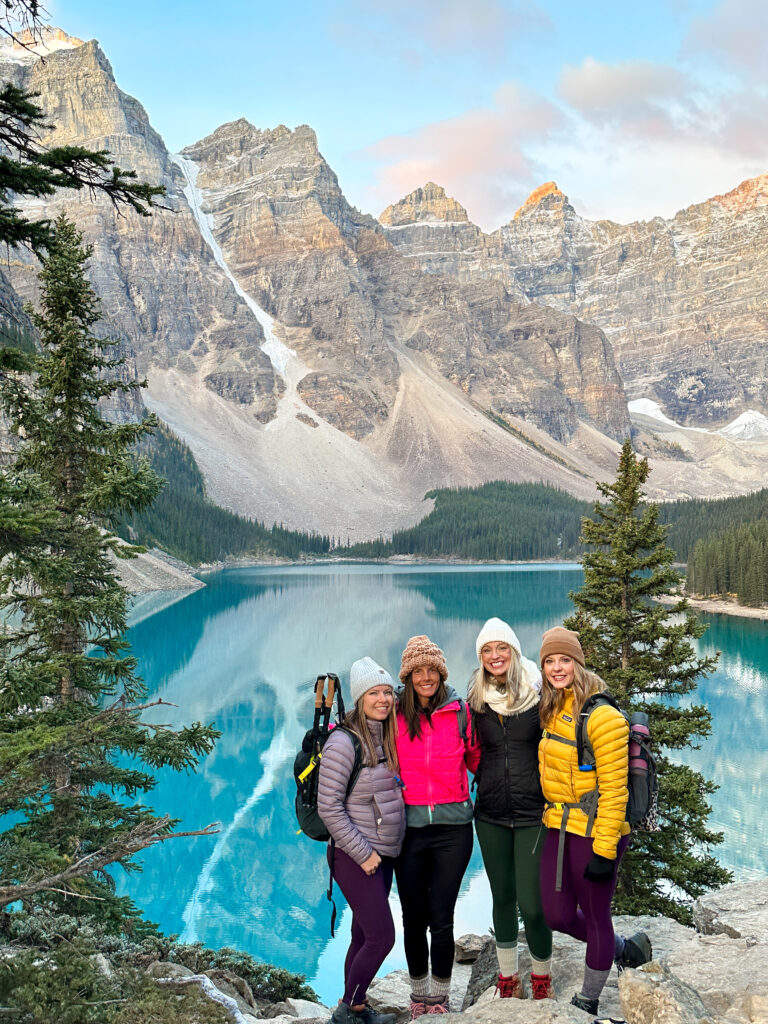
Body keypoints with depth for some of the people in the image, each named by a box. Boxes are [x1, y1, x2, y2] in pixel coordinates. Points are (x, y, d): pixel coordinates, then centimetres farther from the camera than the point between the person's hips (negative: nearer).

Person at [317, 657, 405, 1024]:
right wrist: (363, 853, -15)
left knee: (364, 936, 13)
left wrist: (381, 850, 10)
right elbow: (329, 807, -17)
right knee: (381, 936, -7)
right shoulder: (343, 742, -16)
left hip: (383, 855, 7)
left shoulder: (387, 738, 7)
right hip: (354, 856, -7)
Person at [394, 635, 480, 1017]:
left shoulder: (460, 713, 0)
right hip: (408, 828, 1)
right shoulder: (395, 715, 0)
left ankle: (440, 998, 21)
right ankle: (418, 994, 30)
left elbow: (476, 759, 11)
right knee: (414, 918, 11)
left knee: (442, 920, 1)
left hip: (452, 828, -1)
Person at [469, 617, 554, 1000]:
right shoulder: (476, 700, 4)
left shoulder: (538, 694, -7)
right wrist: (489, 780, 5)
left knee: (532, 904, -4)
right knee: (502, 898, 14)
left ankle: (542, 978, 20)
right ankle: (508, 977, 30)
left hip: (533, 814, -3)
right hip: (490, 816, 4)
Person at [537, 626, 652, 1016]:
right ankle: (626, 948, 37)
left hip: (595, 833, -8)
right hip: (559, 827, 8)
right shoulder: (550, 712, 7)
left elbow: (614, 788, -18)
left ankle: (586, 1004, 27)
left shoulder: (602, 716, -17)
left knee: (595, 917, 8)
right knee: (557, 915, 12)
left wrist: (604, 849, -19)